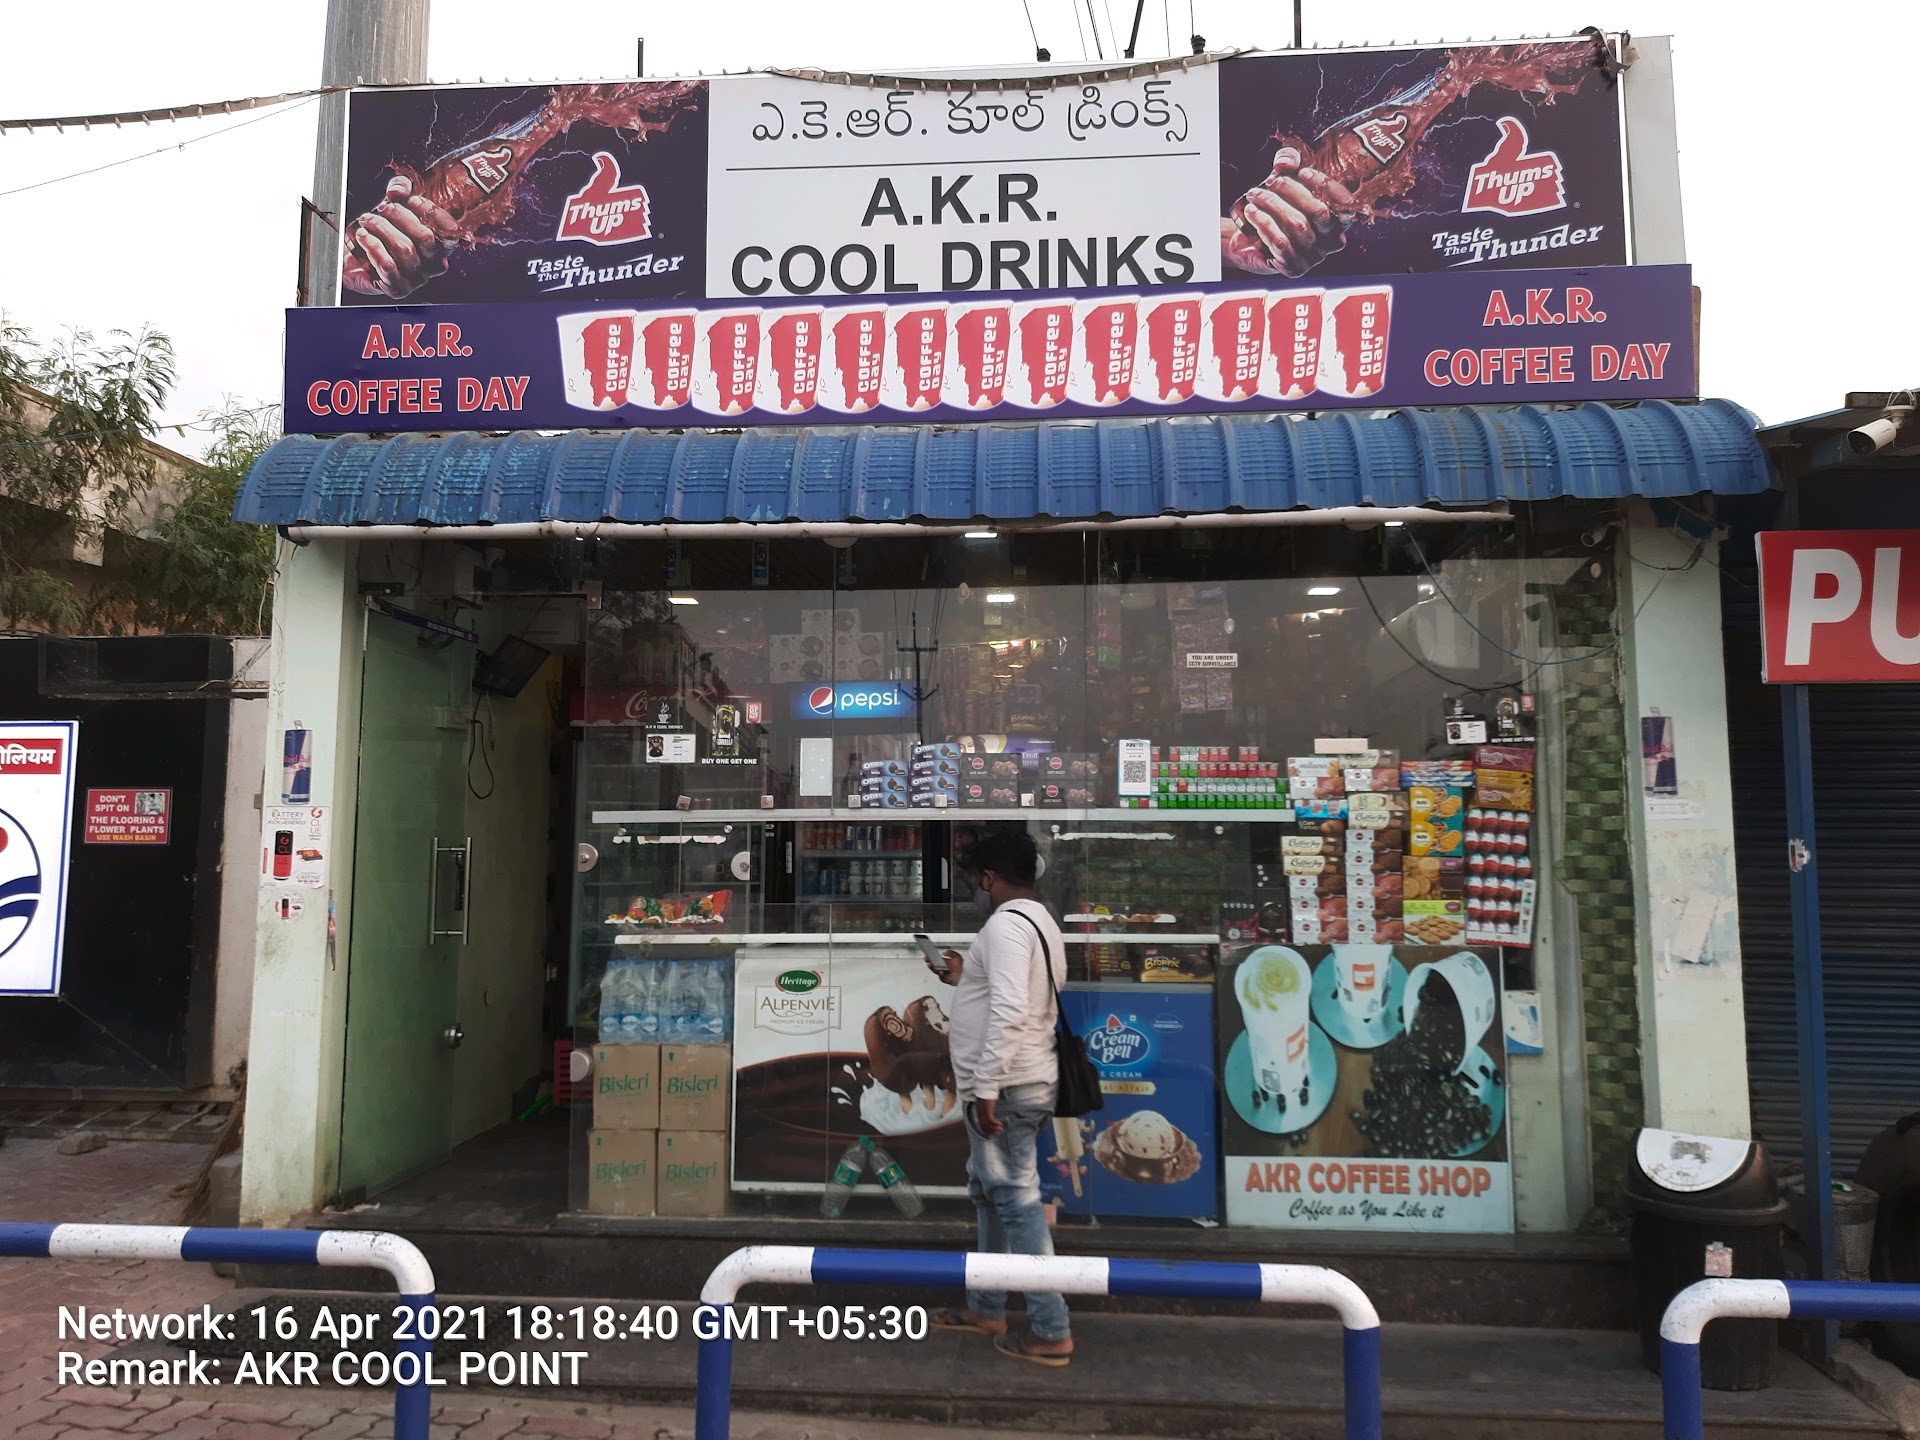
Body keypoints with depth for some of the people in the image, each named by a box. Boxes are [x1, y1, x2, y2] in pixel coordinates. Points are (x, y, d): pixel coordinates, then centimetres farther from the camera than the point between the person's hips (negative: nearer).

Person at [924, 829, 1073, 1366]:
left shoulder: (1005, 924, -18)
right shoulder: (1038, 922, 14)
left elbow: (1009, 1012, -28)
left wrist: (987, 1089, -26)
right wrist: (965, 979, 20)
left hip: (1006, 1087, -11)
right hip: (1021, 1081, 11)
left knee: (1016, 1199, -4)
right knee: (990, 1193, 20)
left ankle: (1052, 1333, 3)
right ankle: (987, 1309, 32)